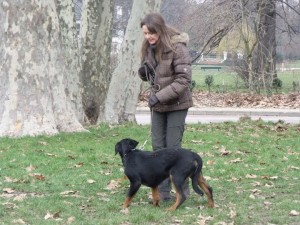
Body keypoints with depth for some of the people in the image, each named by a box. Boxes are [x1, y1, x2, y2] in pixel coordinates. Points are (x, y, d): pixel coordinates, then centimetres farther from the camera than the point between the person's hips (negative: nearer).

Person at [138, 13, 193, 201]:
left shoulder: (177, 48, -19)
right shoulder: (149, 48, 4)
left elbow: (184, 80, -22)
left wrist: (160, 96, -27)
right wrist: (144, 73, -7)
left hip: (177, 104, -7)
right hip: (157, 105, 7)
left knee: (173, 147, -5)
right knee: (158, 147, 5)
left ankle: (183, 189, 9)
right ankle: (163, 191, 11)